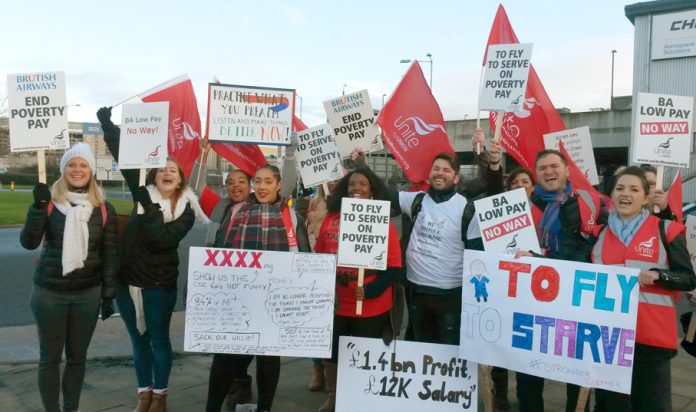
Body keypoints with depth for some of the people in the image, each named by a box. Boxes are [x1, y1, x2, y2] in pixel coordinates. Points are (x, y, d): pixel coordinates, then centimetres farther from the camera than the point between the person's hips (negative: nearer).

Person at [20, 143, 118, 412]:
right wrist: (38, 207, -28)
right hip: (49, 292, -1)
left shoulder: (104, 209, 0)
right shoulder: (50, 203, -4)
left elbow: (110, 254, 3)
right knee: (50, 357, 7)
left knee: (77, 356, 12)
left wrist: (108, 295, 1)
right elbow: (28, 242, -15)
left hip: (87, 294, 1)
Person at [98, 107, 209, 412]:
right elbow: (125, 158, -3)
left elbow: (163, 239, -20)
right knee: (138, 339, 14)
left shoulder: (187, 210, -6)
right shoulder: (143, 195, 1)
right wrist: (107, 124, -7)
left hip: (160, 284, -3)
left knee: (159, 339, 8)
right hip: (128, 279, 3)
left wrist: (150, 213, -27)